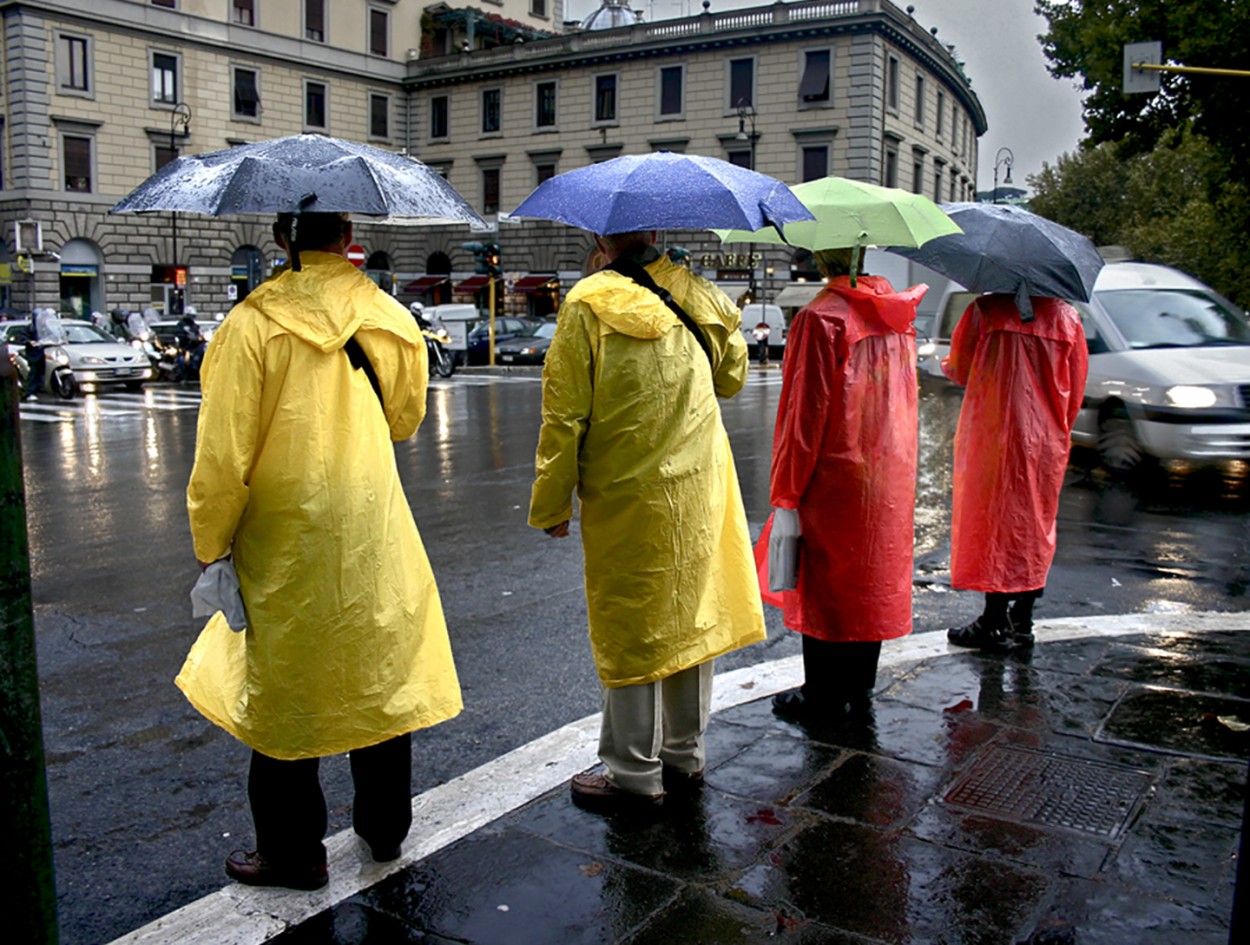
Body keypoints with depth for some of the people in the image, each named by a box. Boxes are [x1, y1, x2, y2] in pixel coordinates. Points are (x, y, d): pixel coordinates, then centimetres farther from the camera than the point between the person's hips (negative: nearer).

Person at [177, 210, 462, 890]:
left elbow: (223, 457, -13)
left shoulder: (254, 325, -14)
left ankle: (293, 852, 24)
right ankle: (385, 828, 34)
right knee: (382, 678, 17)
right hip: (378, 542, 4)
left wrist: (210, 546, -1)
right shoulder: (391, 322, -1)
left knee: (285, 693, 10)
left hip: (286, 542, -4)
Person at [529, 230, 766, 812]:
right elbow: (732, 376, 16)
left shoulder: (587, 305, -10)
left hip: (626, 499, -5)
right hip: (701, 491, 5)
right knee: (690, 616, 16)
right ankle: (686, 756, 30)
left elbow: (565, 414, -12)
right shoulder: (694, 295, 3)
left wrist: (551, 503, -4)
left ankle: (635, 774, 17)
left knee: (629, 632, 5)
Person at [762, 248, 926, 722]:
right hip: (890, 476, 7)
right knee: (872, 580, 16)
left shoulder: (819, 318, -17)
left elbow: (805, 415, -17)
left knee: (824, 586, 6)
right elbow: (903, 400, 12)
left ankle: (823, 698, 18)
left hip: (835, 480, -7)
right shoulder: (898, 313, 5)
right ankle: (860, 690, 30)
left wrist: (787, 498, -13)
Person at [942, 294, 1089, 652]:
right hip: (1046, 444, 4)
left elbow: (958, 370, -1)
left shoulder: (984, 310, -8)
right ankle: (1022, 624, 19)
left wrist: (945, 365, 23)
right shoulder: (1067, 316, 4)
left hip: (992, 437, -4)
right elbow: (1076, 389, 8)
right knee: (1035, 527, 13)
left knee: (992, 522, 4)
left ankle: (995, 625, 8)